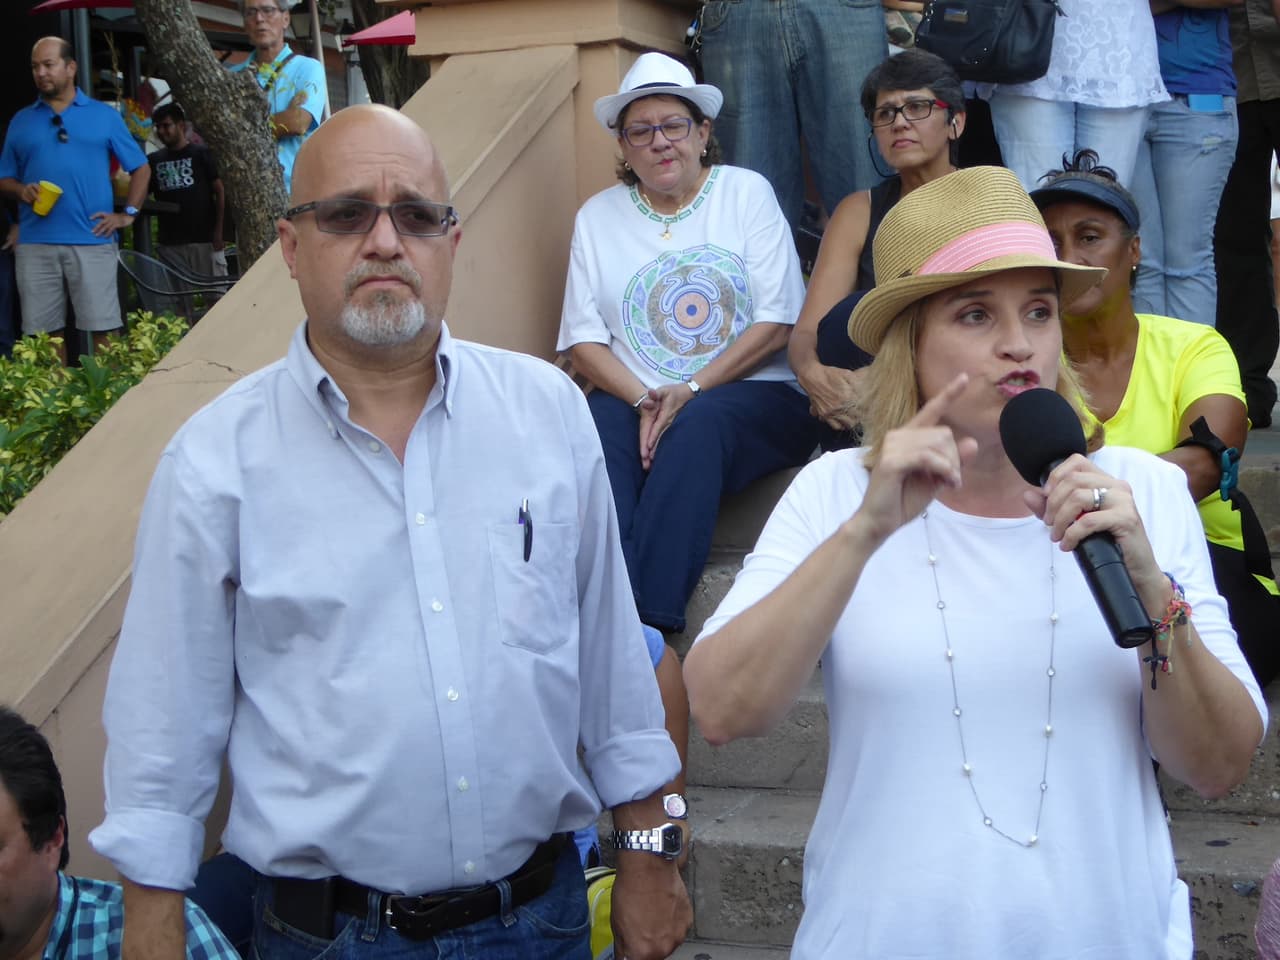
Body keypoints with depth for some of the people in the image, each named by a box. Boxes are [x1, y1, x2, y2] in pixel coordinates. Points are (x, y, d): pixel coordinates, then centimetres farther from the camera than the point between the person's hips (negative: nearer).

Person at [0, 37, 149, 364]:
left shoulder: (104, 115, 9)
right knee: (44, 333, 3)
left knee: (101, 330, -4)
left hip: (92, 241, -2)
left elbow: (141, 168, 12)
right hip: (35, 243, 2)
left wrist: (128, 214, 1)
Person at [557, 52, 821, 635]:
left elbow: (777, 320, -2)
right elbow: (583, 338, 6)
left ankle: (651, 619, -39)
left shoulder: (746, 192, 6)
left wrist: (691, 390, -13)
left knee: (698, 426, -36)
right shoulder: (598, 216, 13)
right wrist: (644, 401, -13)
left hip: (751, 393, -2)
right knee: (598, 432, -33)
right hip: (633, 396, 2)